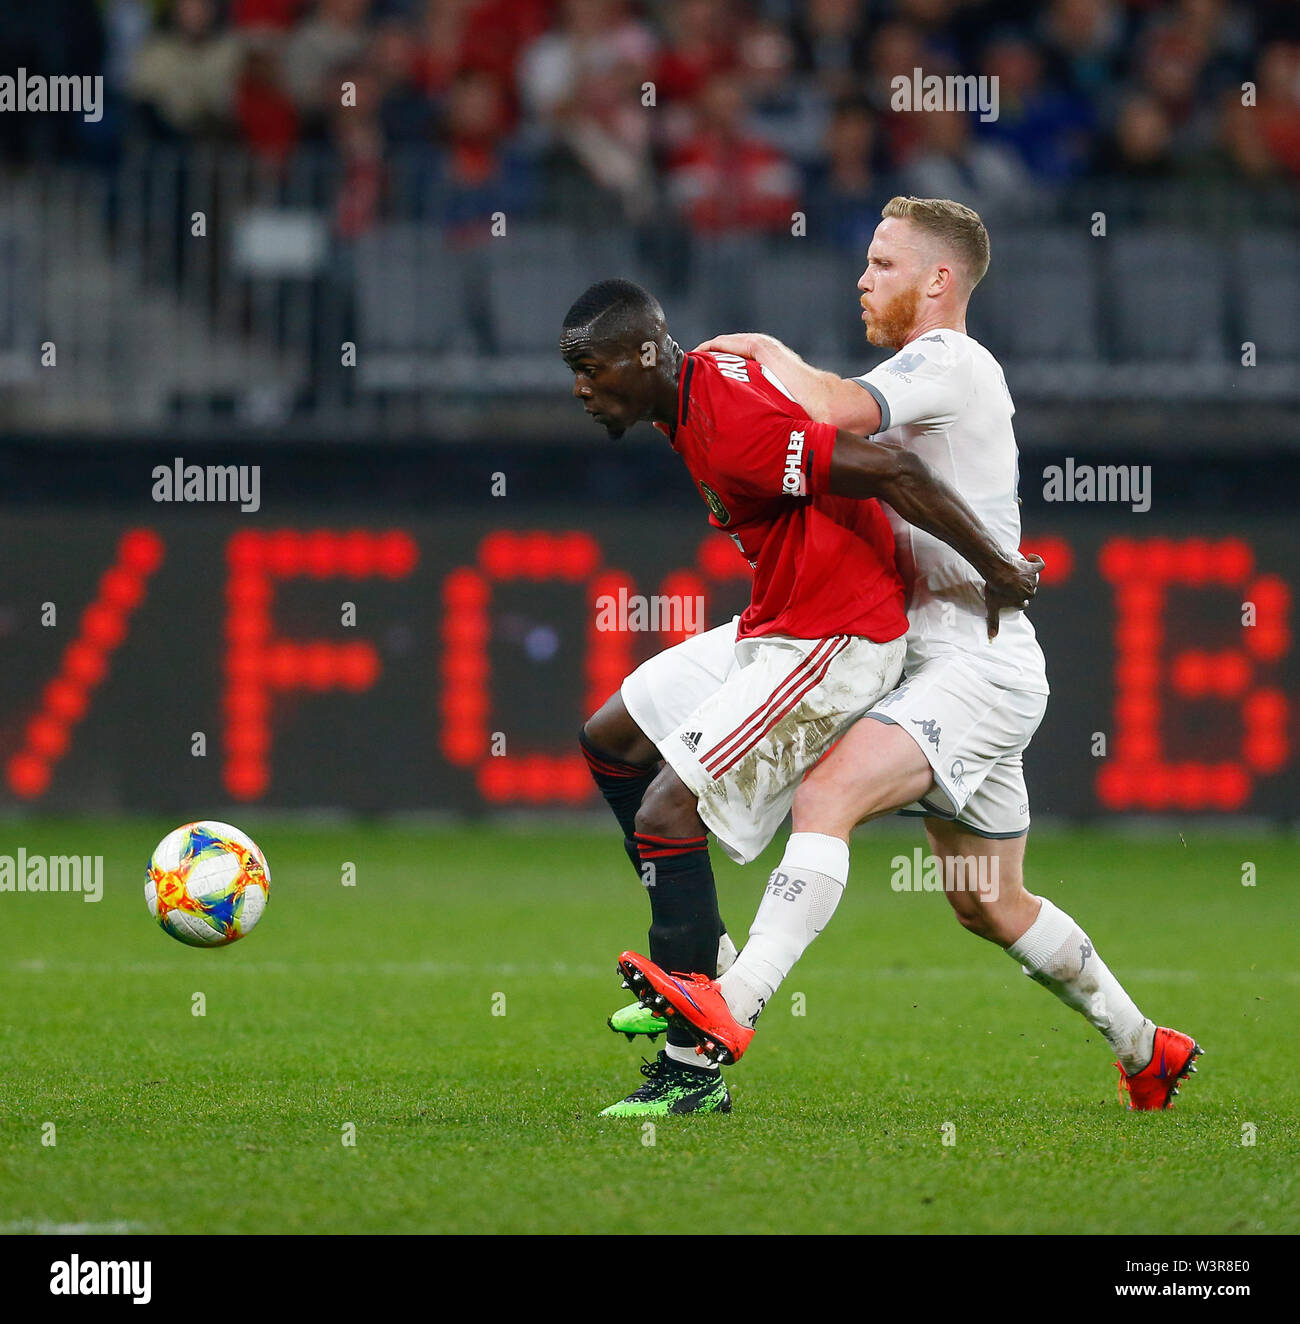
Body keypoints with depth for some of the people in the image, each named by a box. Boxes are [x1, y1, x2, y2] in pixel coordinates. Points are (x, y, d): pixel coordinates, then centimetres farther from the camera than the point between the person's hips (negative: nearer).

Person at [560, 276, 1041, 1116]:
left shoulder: (731, 429, -27)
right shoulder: (691, 396, 6)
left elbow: (890, 470, -29)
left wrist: (996, 568, -20)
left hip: (833, 642, -11)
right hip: (774, 627, 11)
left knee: (666, 814, -15)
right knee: (612, 737, 18)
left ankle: (694, 1070, -11)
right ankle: (698, 955, 24)